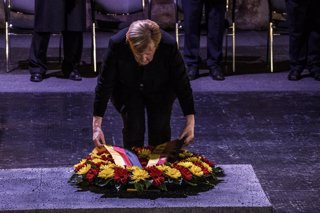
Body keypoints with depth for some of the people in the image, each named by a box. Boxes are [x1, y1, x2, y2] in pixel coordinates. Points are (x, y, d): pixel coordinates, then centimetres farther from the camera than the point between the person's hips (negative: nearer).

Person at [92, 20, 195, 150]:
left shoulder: (169, 45, -33)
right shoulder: (117, 44, -34)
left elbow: (182, 84, -22)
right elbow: (105, 83, -26)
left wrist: (190, 122, -22)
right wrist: (96, 125, -27)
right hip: (127, 91, 0)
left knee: (160, 130, -7)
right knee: (133, 128, -12)